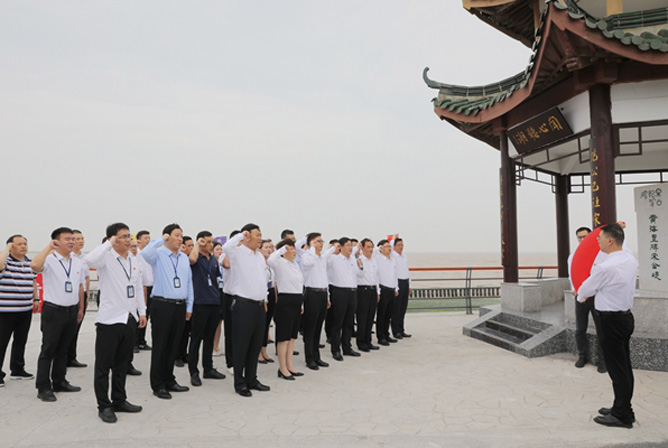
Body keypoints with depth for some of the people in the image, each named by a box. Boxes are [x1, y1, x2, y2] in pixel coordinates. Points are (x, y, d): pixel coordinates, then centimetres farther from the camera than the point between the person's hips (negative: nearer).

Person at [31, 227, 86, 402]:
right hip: (53, 310, -6)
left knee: (63, 349, 15)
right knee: (48, 350, 0)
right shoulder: (49, 259, -9)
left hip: (72, 311, 6)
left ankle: (59, 382, 26)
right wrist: (49, 247, -24)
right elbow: (34, 265, -33)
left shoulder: (78, 263, 10)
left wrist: (81, 308, 18)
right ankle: (43, 387, 8)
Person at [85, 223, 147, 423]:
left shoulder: (134, 260, 12)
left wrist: (142, 312, 14)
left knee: (122, 364, 17)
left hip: (130, 319, 6)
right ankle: (104, 406, 14)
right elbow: (90, 260, -33)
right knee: (103, 365, 4)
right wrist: (109, 244, -23)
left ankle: (119, 401, 28)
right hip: (110, 319, -6)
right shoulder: (106, 258, -8)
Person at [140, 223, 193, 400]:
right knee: (160, 346, 2)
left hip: (180, 306, 6)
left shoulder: (184, 258, 14)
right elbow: (145, 253, -29)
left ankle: (169, 381, 25)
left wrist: (189, 306, 15)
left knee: (173, 346, 13)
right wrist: (161, 239, -20)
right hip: (162, 305, -6)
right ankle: (158, 385, 12)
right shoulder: (158, 254, -3)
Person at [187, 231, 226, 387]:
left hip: (215, 303, 7)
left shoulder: (214, 260, 14)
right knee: (196, 338, 1)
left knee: (209, 338, 14)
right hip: (200, 303, -6)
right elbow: (192, 259, -32)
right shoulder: (197, 258, -6)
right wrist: (197, 244, -15)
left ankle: (208, 369, 24)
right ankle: (193, 372, 10)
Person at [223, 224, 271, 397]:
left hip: (259, 305, 7)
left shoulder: (260, 255, 16)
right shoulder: (238, 252, -7)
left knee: (256, 345, 14)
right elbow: (226, 247, -31)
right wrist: (241, 235, -18)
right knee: (241, 345, 2)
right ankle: (239, 383, 13)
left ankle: (251, 379, 26)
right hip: (244, 304, -7)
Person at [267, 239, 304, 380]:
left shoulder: (295, 264, 15)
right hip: (285, 301, -9)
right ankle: (282, 369, 7)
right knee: (284, 337, -2)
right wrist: (283, 248, -26)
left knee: (292, 336, 14)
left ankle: (289, 366, 23)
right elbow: (270, 260, -34)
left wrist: (301, 303, 21)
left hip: (296, 302, 9)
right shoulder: (280, 263, -10)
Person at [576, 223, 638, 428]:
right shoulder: (631, 260, 3)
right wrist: (596, 269, 17)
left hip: (611, 321, -9)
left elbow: (586, 290, -9)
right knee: (624, 366, 17)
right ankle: (623, 408, 30)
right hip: (626, 316, 9)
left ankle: (622, 416, 9)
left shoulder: (605, 267, -23)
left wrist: (580, 295, 12)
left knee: (617, 368, 0)